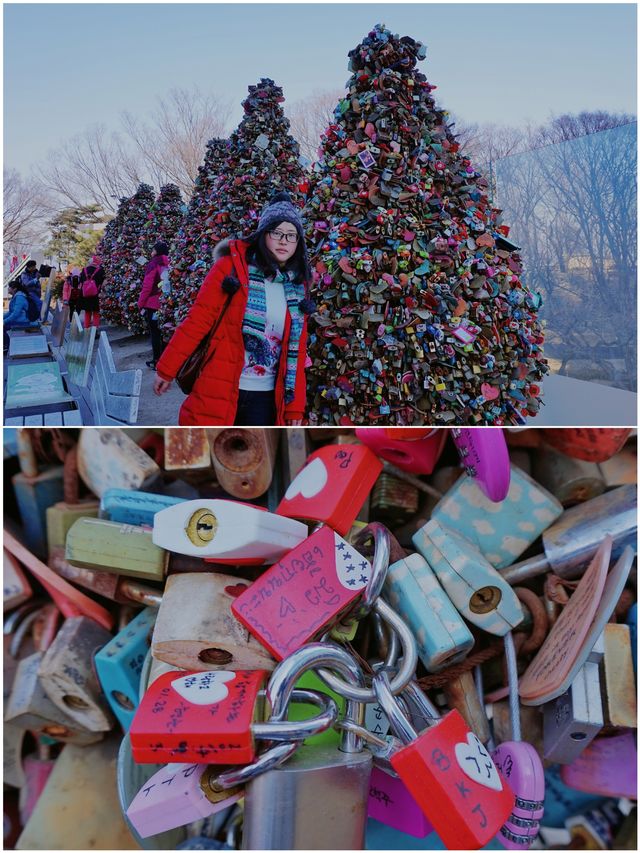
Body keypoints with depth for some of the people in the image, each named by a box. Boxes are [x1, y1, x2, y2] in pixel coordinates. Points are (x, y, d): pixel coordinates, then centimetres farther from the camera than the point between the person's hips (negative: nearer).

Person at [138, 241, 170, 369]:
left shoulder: (154, 264, -10)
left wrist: (141, 304, -4)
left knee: (155, 333, 3)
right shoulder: (168, 264, 3)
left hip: (153, 304, -5)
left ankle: (157, 361, 5)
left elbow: (147, 286, -12)